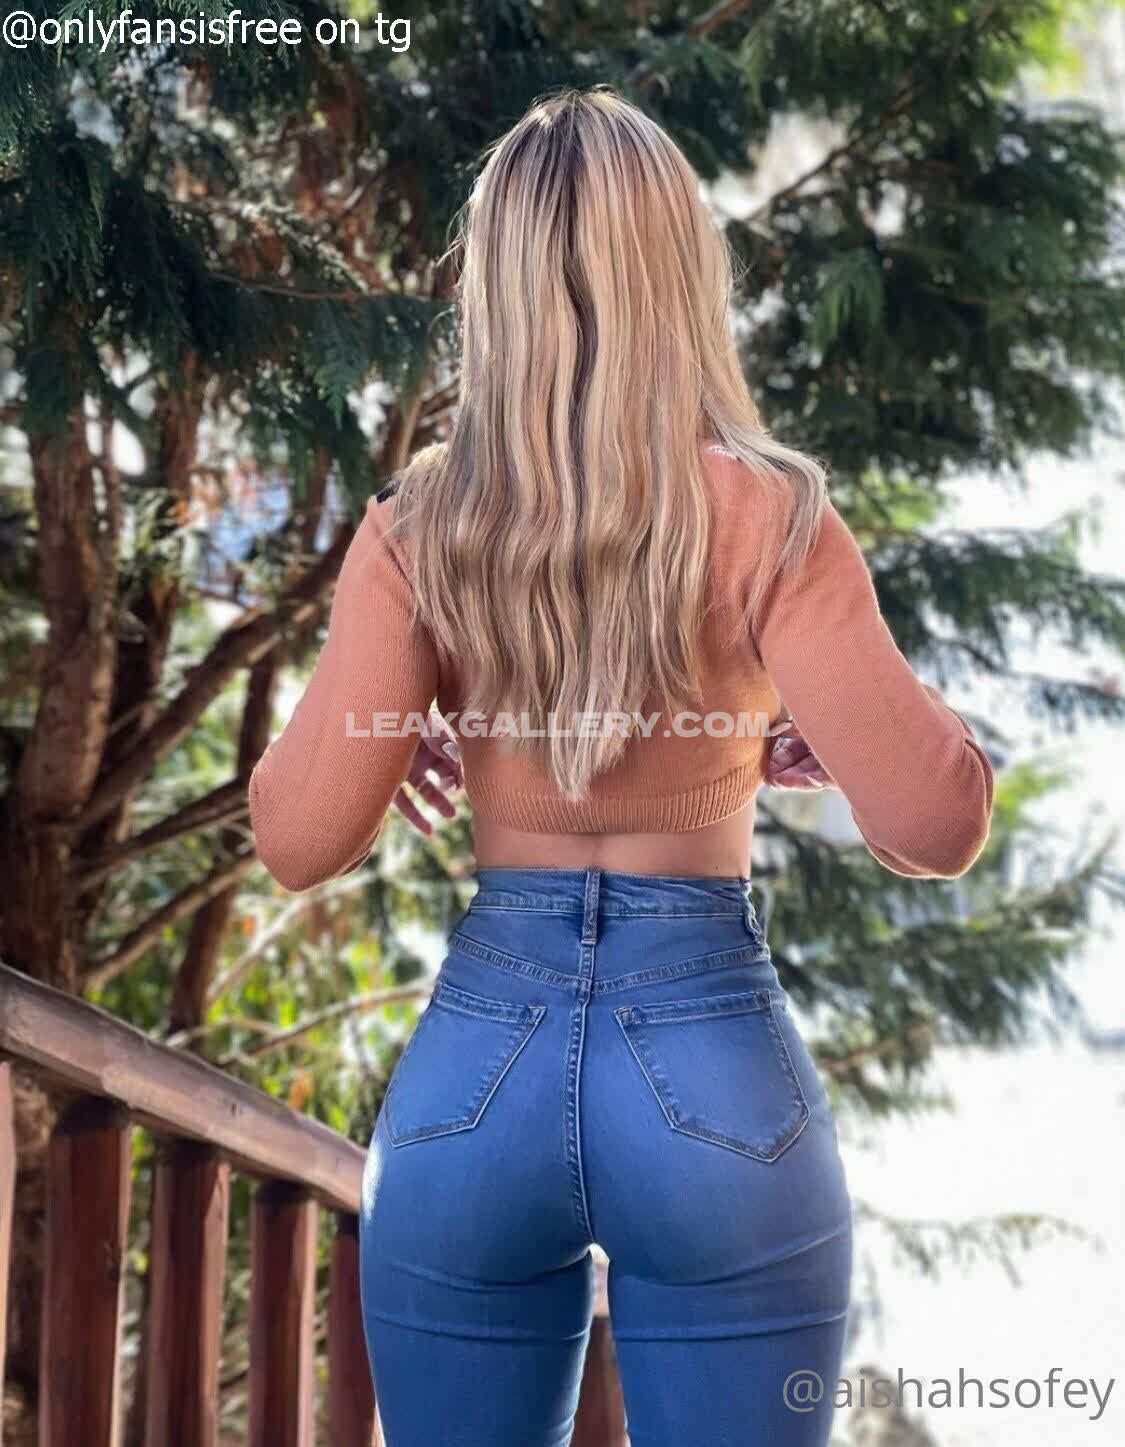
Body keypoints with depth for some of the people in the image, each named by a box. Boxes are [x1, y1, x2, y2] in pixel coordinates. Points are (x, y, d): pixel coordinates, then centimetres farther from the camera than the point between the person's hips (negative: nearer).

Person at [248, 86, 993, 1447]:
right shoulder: (763, 515, -7)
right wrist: (833, 738, 6)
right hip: (716, 1073, -2)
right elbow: (936, 823, -14)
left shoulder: (420, 528, -2)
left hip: (475, 1063, 2)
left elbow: (300, 838, -6)